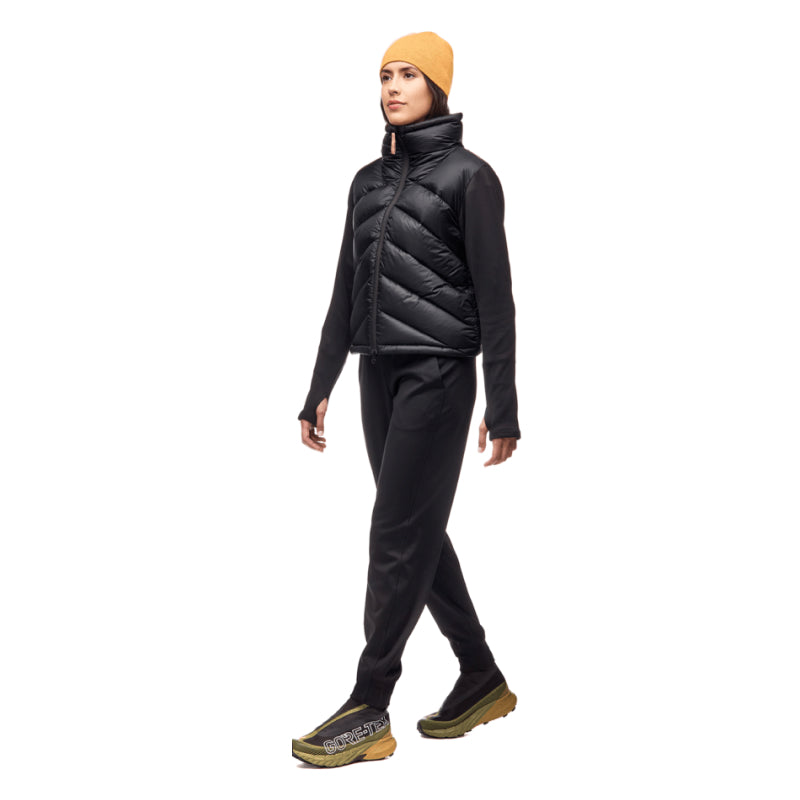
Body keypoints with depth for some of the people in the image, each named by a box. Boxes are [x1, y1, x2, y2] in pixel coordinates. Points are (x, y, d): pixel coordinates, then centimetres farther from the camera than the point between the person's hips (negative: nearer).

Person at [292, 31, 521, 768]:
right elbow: (346, 291, 16)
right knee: (418, 535, 11)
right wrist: (320, 389, 13)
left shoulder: (467, 175, -5)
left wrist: (503, 407, -11)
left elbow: (495, 296, -8)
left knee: (399, 538, -7)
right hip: (379, 373, 7)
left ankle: (368, 713, 0)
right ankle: (482, 680, 24)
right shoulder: (369, 180, 14)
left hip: (438, 374, -7)